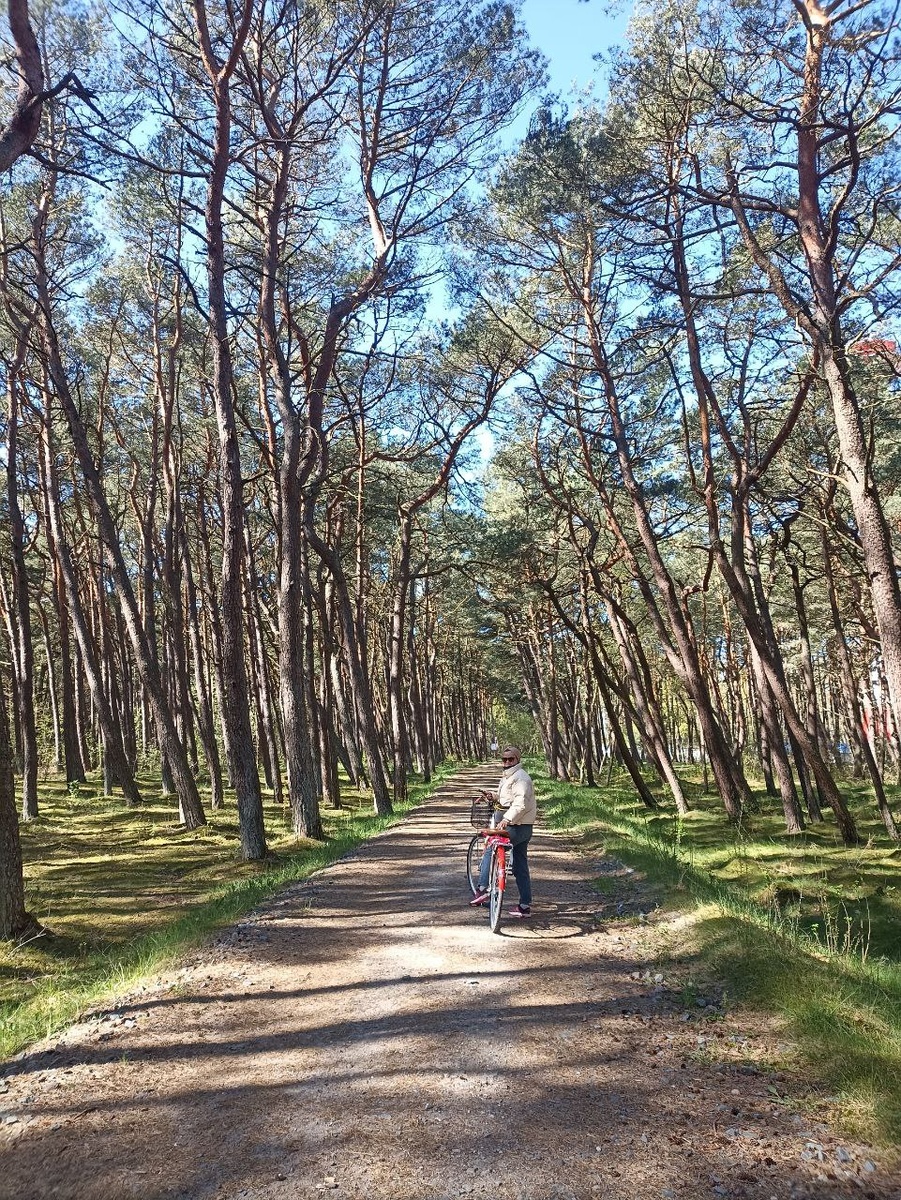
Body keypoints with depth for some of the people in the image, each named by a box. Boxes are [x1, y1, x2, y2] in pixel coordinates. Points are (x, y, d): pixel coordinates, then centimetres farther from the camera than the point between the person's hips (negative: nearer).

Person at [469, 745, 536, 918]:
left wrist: (506, 819, -34)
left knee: (489, 850, -7)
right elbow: (508, 797, 31)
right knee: (520, 867, 12)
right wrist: (494, 795, 13)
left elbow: (520, 803, -26)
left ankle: (483, 890, -7)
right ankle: (525, 905, 15)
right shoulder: (509, 776, 19)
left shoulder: (520, 777, -14)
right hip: (522, 829, 11)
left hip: (517, 827, -11)